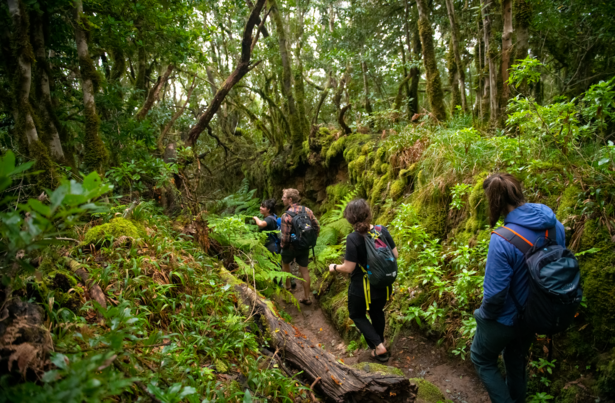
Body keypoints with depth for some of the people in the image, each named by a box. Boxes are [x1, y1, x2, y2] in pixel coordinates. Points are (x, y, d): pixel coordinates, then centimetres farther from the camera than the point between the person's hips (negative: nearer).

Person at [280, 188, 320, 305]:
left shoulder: (286, 216, -23)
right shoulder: (307, 210, -6)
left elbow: (285, 236, -22)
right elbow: (317, 227, -1)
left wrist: (282, 246, -2)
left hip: (291, 246, -4)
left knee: (285, 263, 26)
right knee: (304, 270, 11)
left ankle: (287, 286, 36)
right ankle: (307, 297, 16)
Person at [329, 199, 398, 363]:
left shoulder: (353, 239, -25)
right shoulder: (382, 230, -11)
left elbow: (349, 268, -21)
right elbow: (395, 255, -3)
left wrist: (334, 267, -2)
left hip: (361, 287, -5)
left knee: (357, 315, 21)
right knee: (377, 312, 29)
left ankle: (378, 346, 10)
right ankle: (380, 341, 48)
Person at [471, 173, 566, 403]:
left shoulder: (502, 240, -35)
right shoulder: (554, 224, -13)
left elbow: (495, 294, -29)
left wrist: (484, 314, -8)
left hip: (506, 319, -7)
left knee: (482, 359, 21)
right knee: (516, 359, 30)